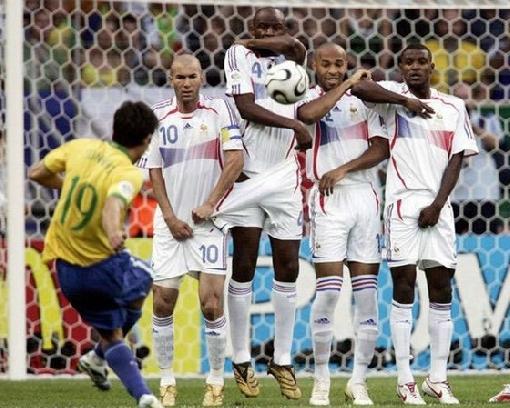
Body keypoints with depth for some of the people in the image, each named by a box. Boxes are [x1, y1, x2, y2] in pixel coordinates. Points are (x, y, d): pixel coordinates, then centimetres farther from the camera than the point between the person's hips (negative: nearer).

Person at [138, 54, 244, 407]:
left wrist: (210, 204, -12)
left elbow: (235, 160, -9)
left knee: (212, 304, -9)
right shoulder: (158, 117, 4)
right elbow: (155, 173, 7)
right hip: (171, 223, 3)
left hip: (208, 221, -3)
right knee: (163, 302, 0)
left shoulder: (219, 111, -3)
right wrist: (170, 218, -3)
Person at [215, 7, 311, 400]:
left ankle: (283, 360, 12)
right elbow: (247, 108, -9)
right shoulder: (239, 54, 2)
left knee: (288, 270, 4)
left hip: (284, 176, 3)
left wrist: (256, 43, -1)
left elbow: (296, 46, -13)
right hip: (247, 174, -3)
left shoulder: (291, 59, 10)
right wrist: (294, 125, -11)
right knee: (244, 268, 1)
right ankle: (242, 360, 8)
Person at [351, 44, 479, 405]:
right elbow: (359, 87, -17)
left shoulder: (453, 107, 12)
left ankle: (438, 379, 7)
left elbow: (456, 161, 7)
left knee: (442, 290, 2)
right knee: (404, 288, -5)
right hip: (403, 203, -3)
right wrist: (409, 102, -12)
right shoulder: (394, 96, 4)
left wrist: (437, 205, -5)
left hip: (438, 207, 3)